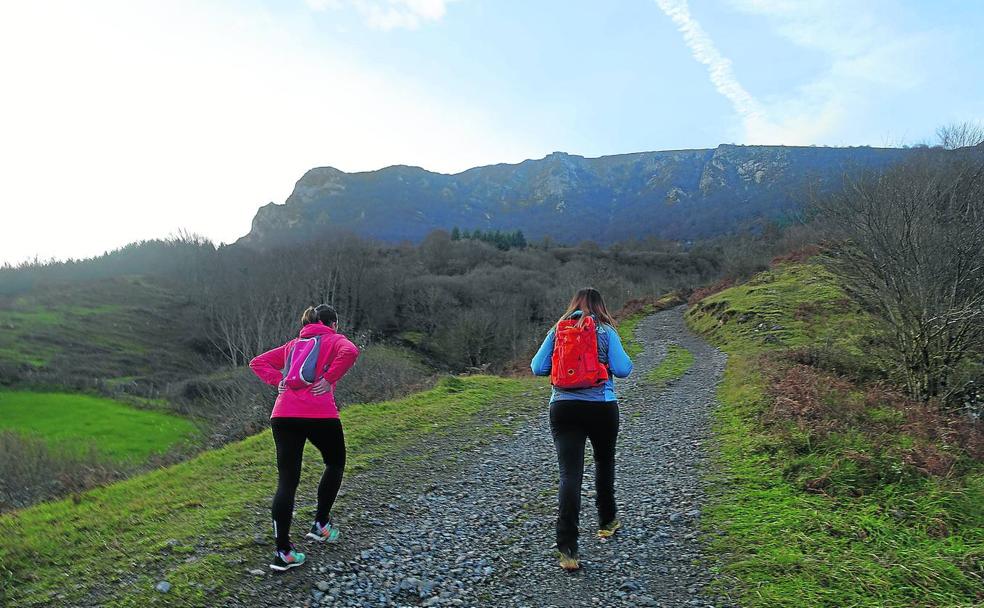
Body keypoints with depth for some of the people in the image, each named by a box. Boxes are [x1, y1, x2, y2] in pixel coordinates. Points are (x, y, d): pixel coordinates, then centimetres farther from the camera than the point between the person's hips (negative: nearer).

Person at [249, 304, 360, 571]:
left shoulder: (294, 344, 26)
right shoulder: (334, 339, 9)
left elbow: (257, 362, 26)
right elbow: (350, 352, -16)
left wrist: (278, 381, 13)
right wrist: (329, 379, -8)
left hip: (283, 414, 4)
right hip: (319, 414, -4)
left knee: (286, 481, 5)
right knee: (335, 463, 22)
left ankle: (283, 552, 3)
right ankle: (321, 524, 25)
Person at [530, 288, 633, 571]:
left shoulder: (557, 330, 6)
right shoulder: (606, 331, -1)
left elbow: (537, 368, 3)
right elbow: (622, 370, -9)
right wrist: (615, 361, 13)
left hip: (563, 407, 1)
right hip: (601, 407, 0)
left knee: (569, 475, -4)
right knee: (604, 462, 25)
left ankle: (567, 548, -12)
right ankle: (606, 521, 41)